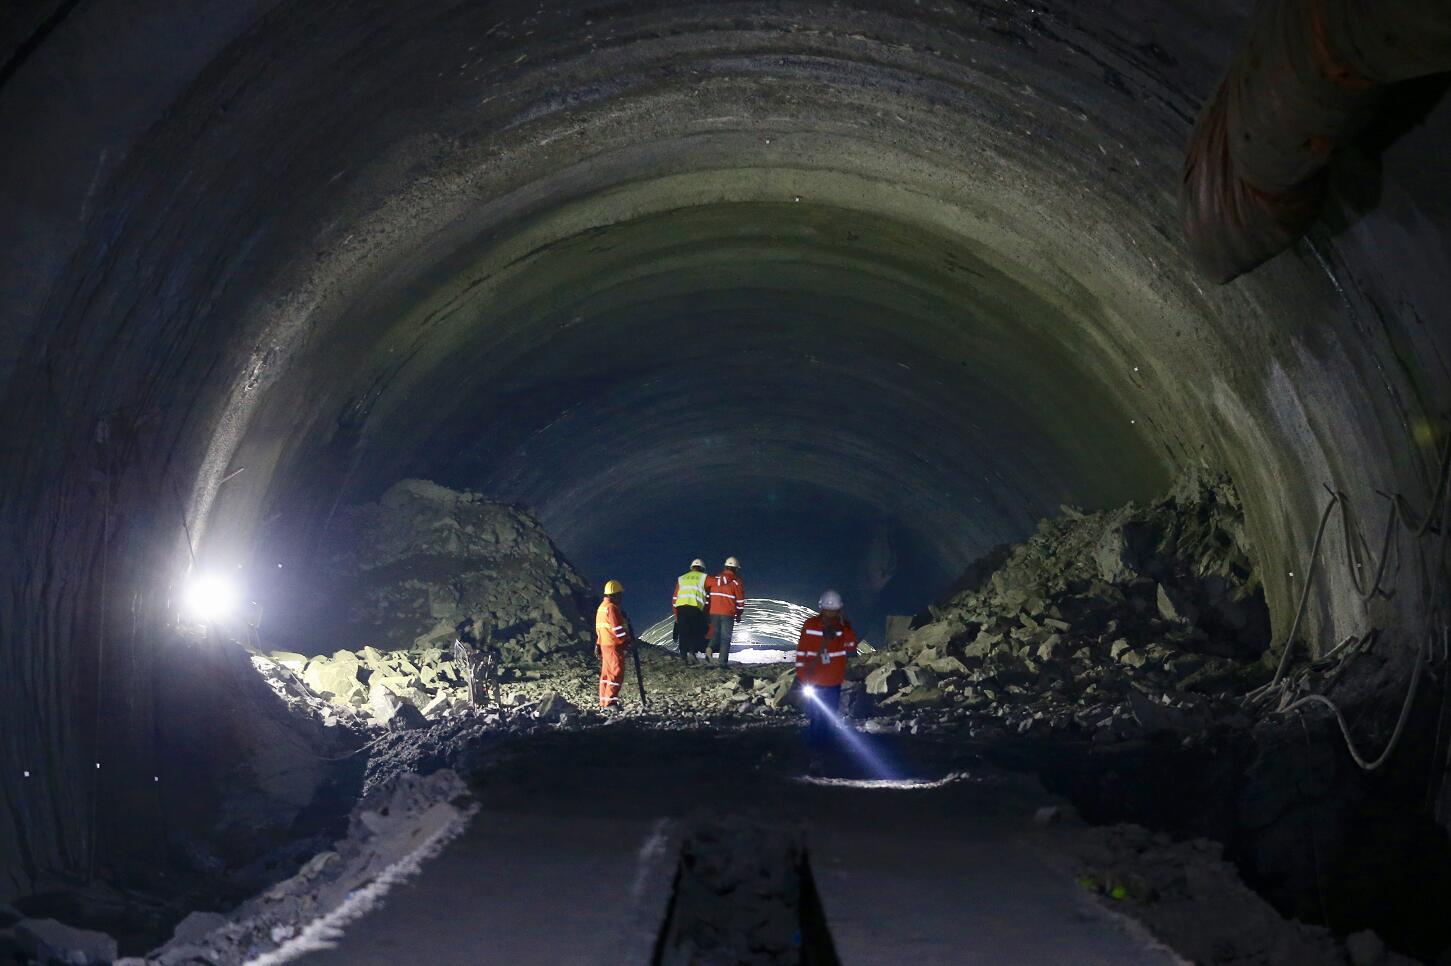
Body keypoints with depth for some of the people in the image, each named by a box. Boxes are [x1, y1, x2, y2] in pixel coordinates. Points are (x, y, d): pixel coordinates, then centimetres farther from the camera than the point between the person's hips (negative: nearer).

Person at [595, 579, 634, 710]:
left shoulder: (602, 606, 15)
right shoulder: (612, 608, -16)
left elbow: (599, 627, 20)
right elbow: (617, 628, -19)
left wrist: (598, 644, 25)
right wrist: (629, 640, -10)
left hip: (604, 644, 10)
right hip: (614, 645, -10)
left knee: (607, 672, 13)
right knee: (617, 673, -9)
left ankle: (603, 701, 15)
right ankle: (610, 702, -12)